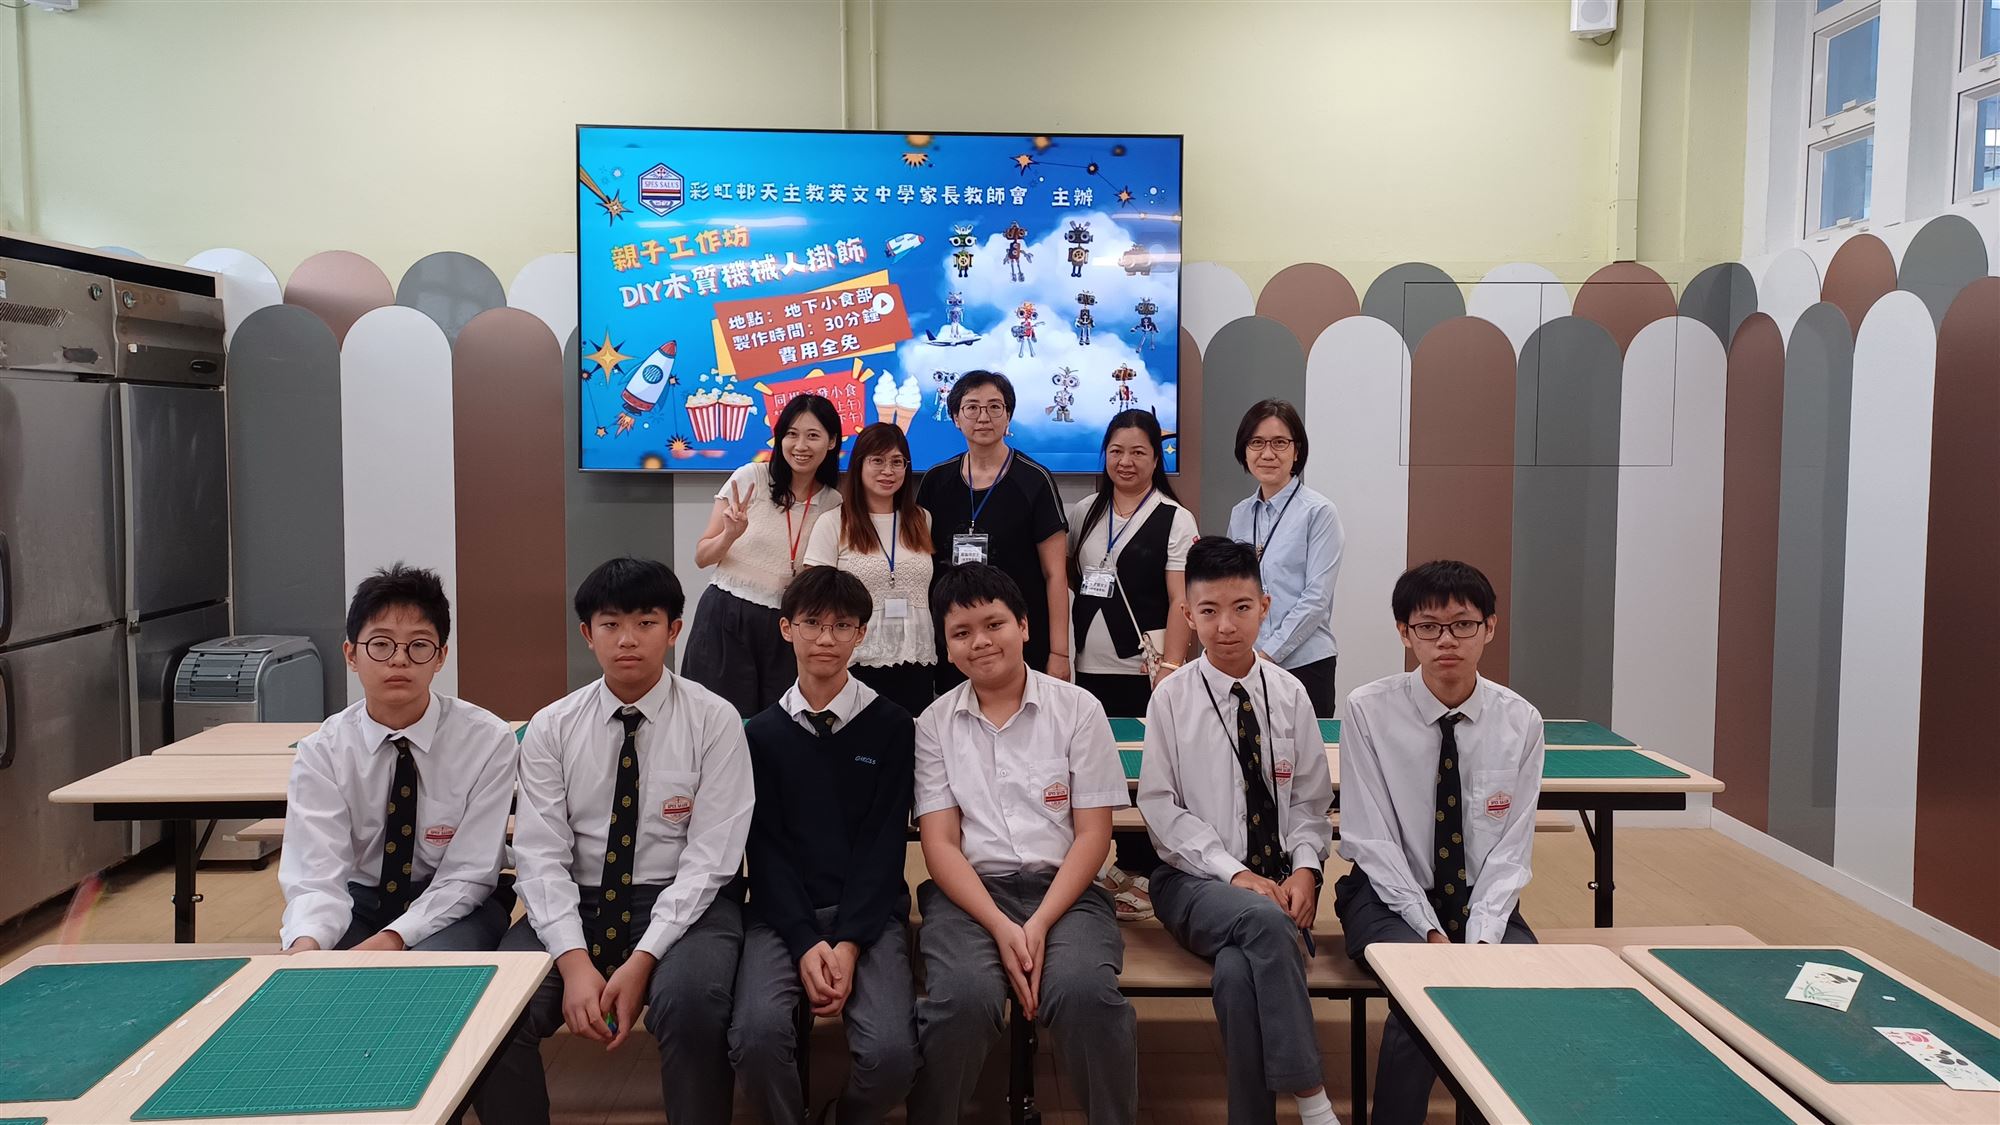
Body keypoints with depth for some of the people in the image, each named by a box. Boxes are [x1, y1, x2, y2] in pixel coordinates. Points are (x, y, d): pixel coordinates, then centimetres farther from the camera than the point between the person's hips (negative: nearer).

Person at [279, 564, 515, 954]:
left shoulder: (488, 741, -14)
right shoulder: (322, 752, -8)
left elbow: (468, 875, -14)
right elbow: (318, 877, -19)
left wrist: (393, 939, -28)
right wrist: (305, 943, -40)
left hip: (456, 907, -2)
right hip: (357, 904, 3)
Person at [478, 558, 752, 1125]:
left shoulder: (714, 721, -4)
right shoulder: (551, 728, 4)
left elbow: (708, 858, -9)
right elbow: (541, 855, -3)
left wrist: (642, 960, -19)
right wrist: (574, 962, -18)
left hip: (686, 903, -2)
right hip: (575, 903, 3)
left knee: (690, 1004, -33)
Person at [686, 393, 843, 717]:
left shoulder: (835, 504, 4)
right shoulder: (750, 478, -3)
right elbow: (702, 557, 0)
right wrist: (731, 535, -19)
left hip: (785, 632, 2)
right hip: (725, 620, -2)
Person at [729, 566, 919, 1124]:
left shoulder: (892, 726, 4)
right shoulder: (761, 733, 8)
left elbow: (885, 843, -1)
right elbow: (765, 847, 2)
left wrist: (848, 944, -14)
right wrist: (806, 943, -13)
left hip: (868, 910, -1)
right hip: (782, 912, 1)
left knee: (892, 1050, -24)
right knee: (757, 1032, -28)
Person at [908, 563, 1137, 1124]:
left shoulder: (1078, 709, 5)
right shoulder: (935, 724, 8)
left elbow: (1092, 834, 1)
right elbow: (940, 842, 2)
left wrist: (1040, 925, -12)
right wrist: (1001, 927, -14)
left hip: (1063, 888, 0)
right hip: (970, 891, 1)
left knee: (1085, 991, -31)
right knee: (963, 998, -30)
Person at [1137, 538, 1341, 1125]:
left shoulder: (1289, 696, 4)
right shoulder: (1172, 697, -2)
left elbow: (1311, 801, 10)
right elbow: (1161, 807, -3)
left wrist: (1304, 868, -8)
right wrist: (1235, 873, -13)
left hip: (1278, 883, 2)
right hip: (1196, 883, -1)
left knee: (1238, 974, -30)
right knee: (1263, 920, -34)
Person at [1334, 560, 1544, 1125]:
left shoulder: (1520, 721, -2)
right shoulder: (1369, 710, -9)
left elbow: (1511, 848, -3)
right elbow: (1371, 839, -10)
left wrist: (1480, 938, -16)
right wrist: (1429, 931, -17)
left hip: (1483, 900, 2)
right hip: (1391, 894, -2)